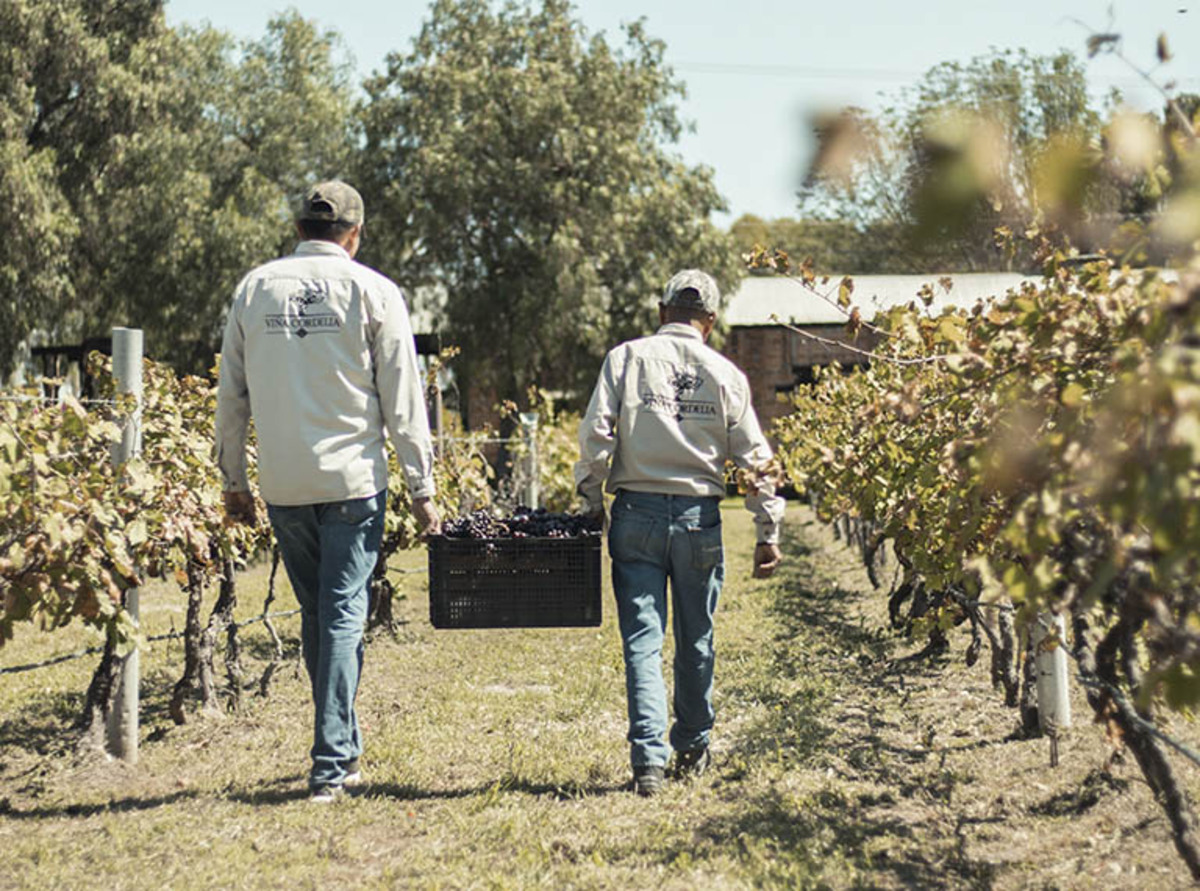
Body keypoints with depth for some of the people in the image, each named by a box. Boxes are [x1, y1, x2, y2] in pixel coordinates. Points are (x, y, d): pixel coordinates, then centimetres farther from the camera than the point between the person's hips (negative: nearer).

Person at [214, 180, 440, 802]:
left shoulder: (254, 289, 7)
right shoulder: (371, 291, -2)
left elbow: (231, 396, 10)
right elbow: (402, 400, -3)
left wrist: (233, 481, 18)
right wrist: (421, 487, 1)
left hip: (283, 486, 3)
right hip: (352, 479, -3)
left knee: (316, 615, 15)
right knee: (343, 616, 0)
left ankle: (343, 751, 24)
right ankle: (330, 764, -4)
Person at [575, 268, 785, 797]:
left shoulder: (627, 358, 1)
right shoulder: (725, 374, 5)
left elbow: (595, 435, -6)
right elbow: (754, 457, 5)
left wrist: (591, 505, 4)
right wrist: (769, 531, 9)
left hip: (637, 514, -1)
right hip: (699, 517, 1)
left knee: (643, 639, 0)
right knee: (696, 640, 15)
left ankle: (648, 759, -9)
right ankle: (692, 748, 28)